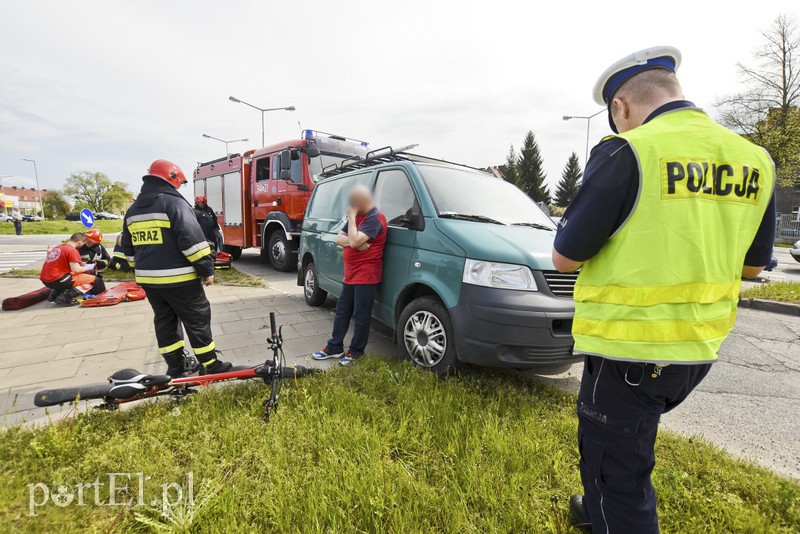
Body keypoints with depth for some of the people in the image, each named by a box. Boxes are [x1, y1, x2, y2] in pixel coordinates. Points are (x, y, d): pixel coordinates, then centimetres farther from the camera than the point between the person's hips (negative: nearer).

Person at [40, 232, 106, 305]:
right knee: (94, 280, -8)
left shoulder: (57, 247, 14)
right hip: (56, 280, -9)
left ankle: (54, 294, 20)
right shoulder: (72, 251, -12)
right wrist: (88, 267, 1)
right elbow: (76, 270, -20)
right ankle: (66, 297, -16)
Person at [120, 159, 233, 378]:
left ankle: (175, 365, 24)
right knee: (197, 319, 1)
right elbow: (192, 239, -21)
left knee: (165, 320, 16)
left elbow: (128, 248, 20)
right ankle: (210, 364, 7)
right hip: (178, 278, -8)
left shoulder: (133, 210, 14)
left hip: (148, 279, 8)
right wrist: (207, 269, -17)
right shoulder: (175, 203, -12)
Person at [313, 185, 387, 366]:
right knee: (342, 312, 15)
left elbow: (355, 241, -26)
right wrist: (352, 241, -11)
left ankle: (356, 351, 15)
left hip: (366, 276, -9)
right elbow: (339, 238, 10)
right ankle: (335, 347, 26)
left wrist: (351, 217, -15)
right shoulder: (357, 216, 15)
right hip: (350, 275, 10)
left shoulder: (374, 218, -15)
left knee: (361, 315, 2)